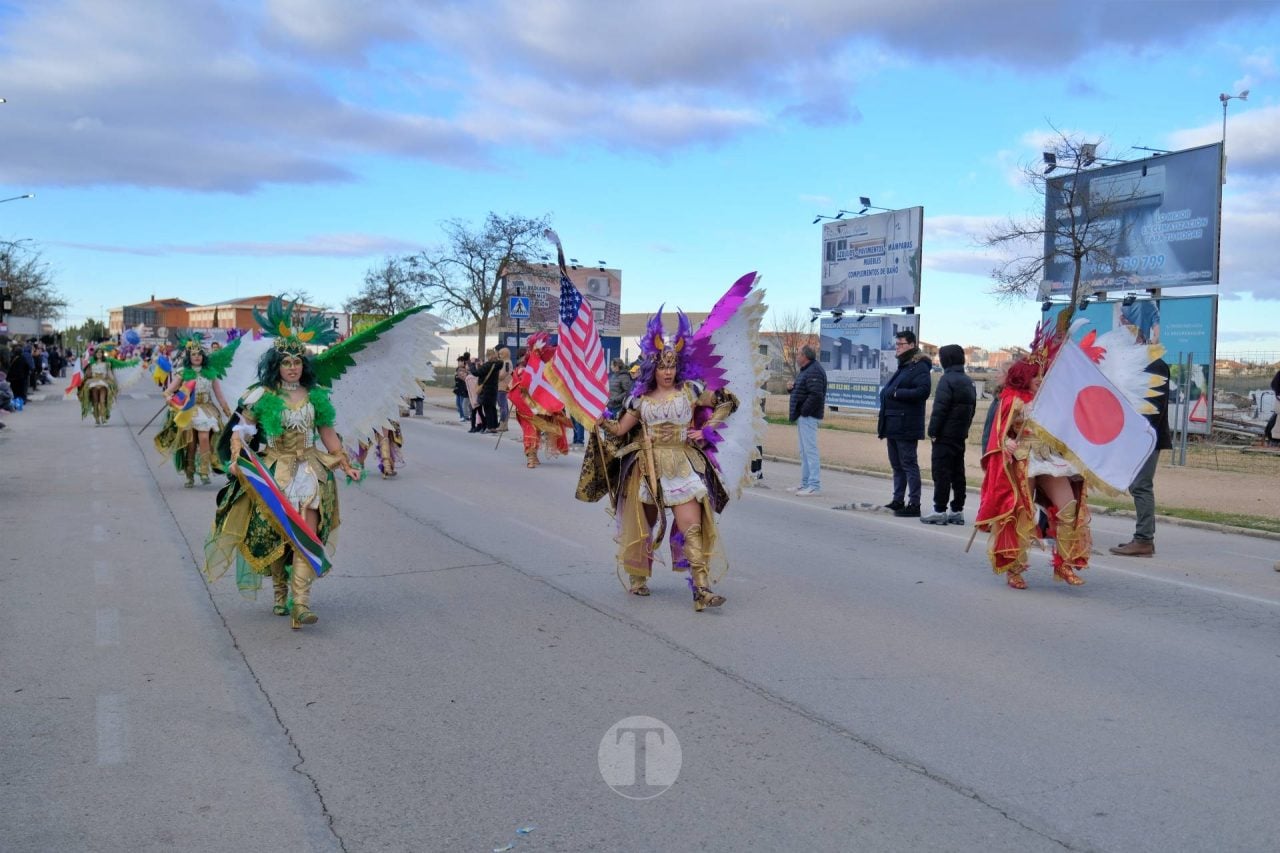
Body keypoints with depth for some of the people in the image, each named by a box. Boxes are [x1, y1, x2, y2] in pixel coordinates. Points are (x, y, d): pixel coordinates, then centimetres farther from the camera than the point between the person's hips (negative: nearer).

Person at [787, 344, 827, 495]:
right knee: (804, 451, 15)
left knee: (810, 450, -10)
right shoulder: (806, 370, 18)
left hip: (808, 417, -11)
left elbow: (816, 395, -25)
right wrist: (791, 387, 6)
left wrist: (803, 411, -22)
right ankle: (805, 483, 22)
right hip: (802, 417, 11)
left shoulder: (814, 371, -15)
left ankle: (814, 485, -10)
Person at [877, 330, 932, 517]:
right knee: (896, 465, 14)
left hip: (906, 426, -9)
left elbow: (923, 391, -23)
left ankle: (914, 504, -2)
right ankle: (898, 501, 22)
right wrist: (882, 424, 16)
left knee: (908, 464, -6)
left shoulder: (919, 367, -10)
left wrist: (896, 393, -18)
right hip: (893, 424, 9)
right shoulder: (902, 366, 19)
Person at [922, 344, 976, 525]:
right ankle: (957, 511, 15)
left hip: (945, 435, -8)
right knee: (957, 472, 11)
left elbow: (940, 408, -17)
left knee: (941, 471, -6)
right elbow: (972, 408, 17)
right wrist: (965, 429, 19)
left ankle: (939, 511, -6)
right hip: (961, 435, 9)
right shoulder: (968, 382, 15)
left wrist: (932, 431, -12)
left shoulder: (947, 379, -13)